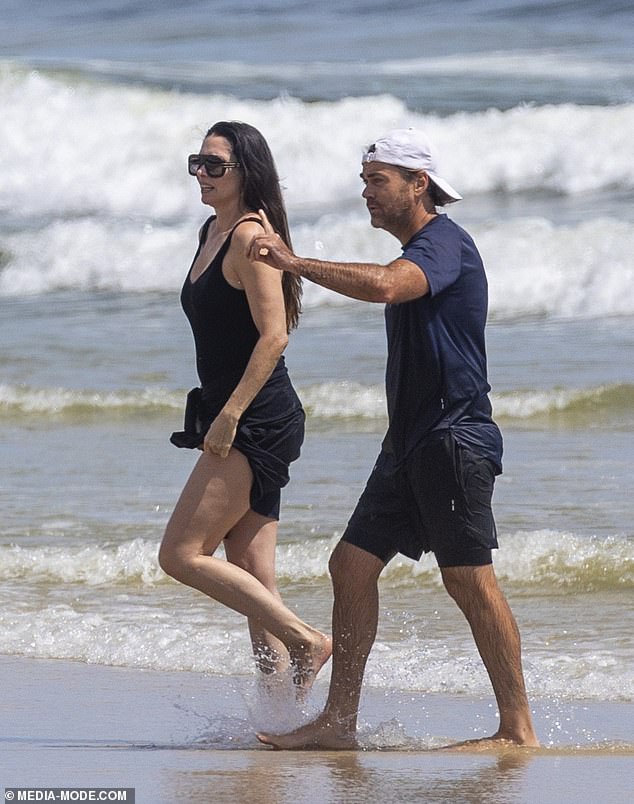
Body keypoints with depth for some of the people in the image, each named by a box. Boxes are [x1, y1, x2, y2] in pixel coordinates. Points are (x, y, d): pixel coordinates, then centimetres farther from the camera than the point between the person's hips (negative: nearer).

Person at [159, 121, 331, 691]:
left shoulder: (249, 237, -13)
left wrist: (228, 416, -22)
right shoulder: (211, 232, 15)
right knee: (253, 578, 6)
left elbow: (274, 336, -20)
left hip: (258, 422, -10)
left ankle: (306, 641, -9)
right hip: (240, 426, 10)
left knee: (182, 555, -10)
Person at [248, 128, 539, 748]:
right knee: (352, 565, 4)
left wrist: (292, 263, -27)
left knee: (469, 580, -9)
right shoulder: (418, 254, 20)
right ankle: (339, 722, 4)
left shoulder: (444, 243, -11)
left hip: (454, 439, -10)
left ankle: (518, 729, -3)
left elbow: (383, 285, -32)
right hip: (409, 444, 10)